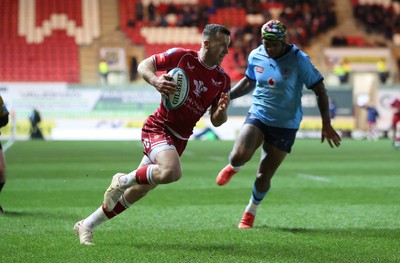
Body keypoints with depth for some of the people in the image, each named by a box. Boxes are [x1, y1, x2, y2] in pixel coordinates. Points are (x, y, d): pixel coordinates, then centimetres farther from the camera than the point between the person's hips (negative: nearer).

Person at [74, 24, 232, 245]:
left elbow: (216, 121, 8)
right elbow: (143, 65, -1)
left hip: (179, 140, 6)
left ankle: (87, 225, 24)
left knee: (138, 192, 8)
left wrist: (222, 110, -15)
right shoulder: (182, 56, -9)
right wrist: (155, 81, -22)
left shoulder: (222, 80, 3)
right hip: (158, 127, -5)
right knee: (172, 172, -35)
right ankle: (124, 180, -7)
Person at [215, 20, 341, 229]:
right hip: (257, 116, 3)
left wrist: (326, 124, -11)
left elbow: (319, 90, -7)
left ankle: (250, 212, 27)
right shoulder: (255, 56, -1)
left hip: (285, 125, -2)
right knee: (239, 156, -23)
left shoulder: (299, 60, -14)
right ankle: (234, 167, 17)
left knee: (263, 177, -1)